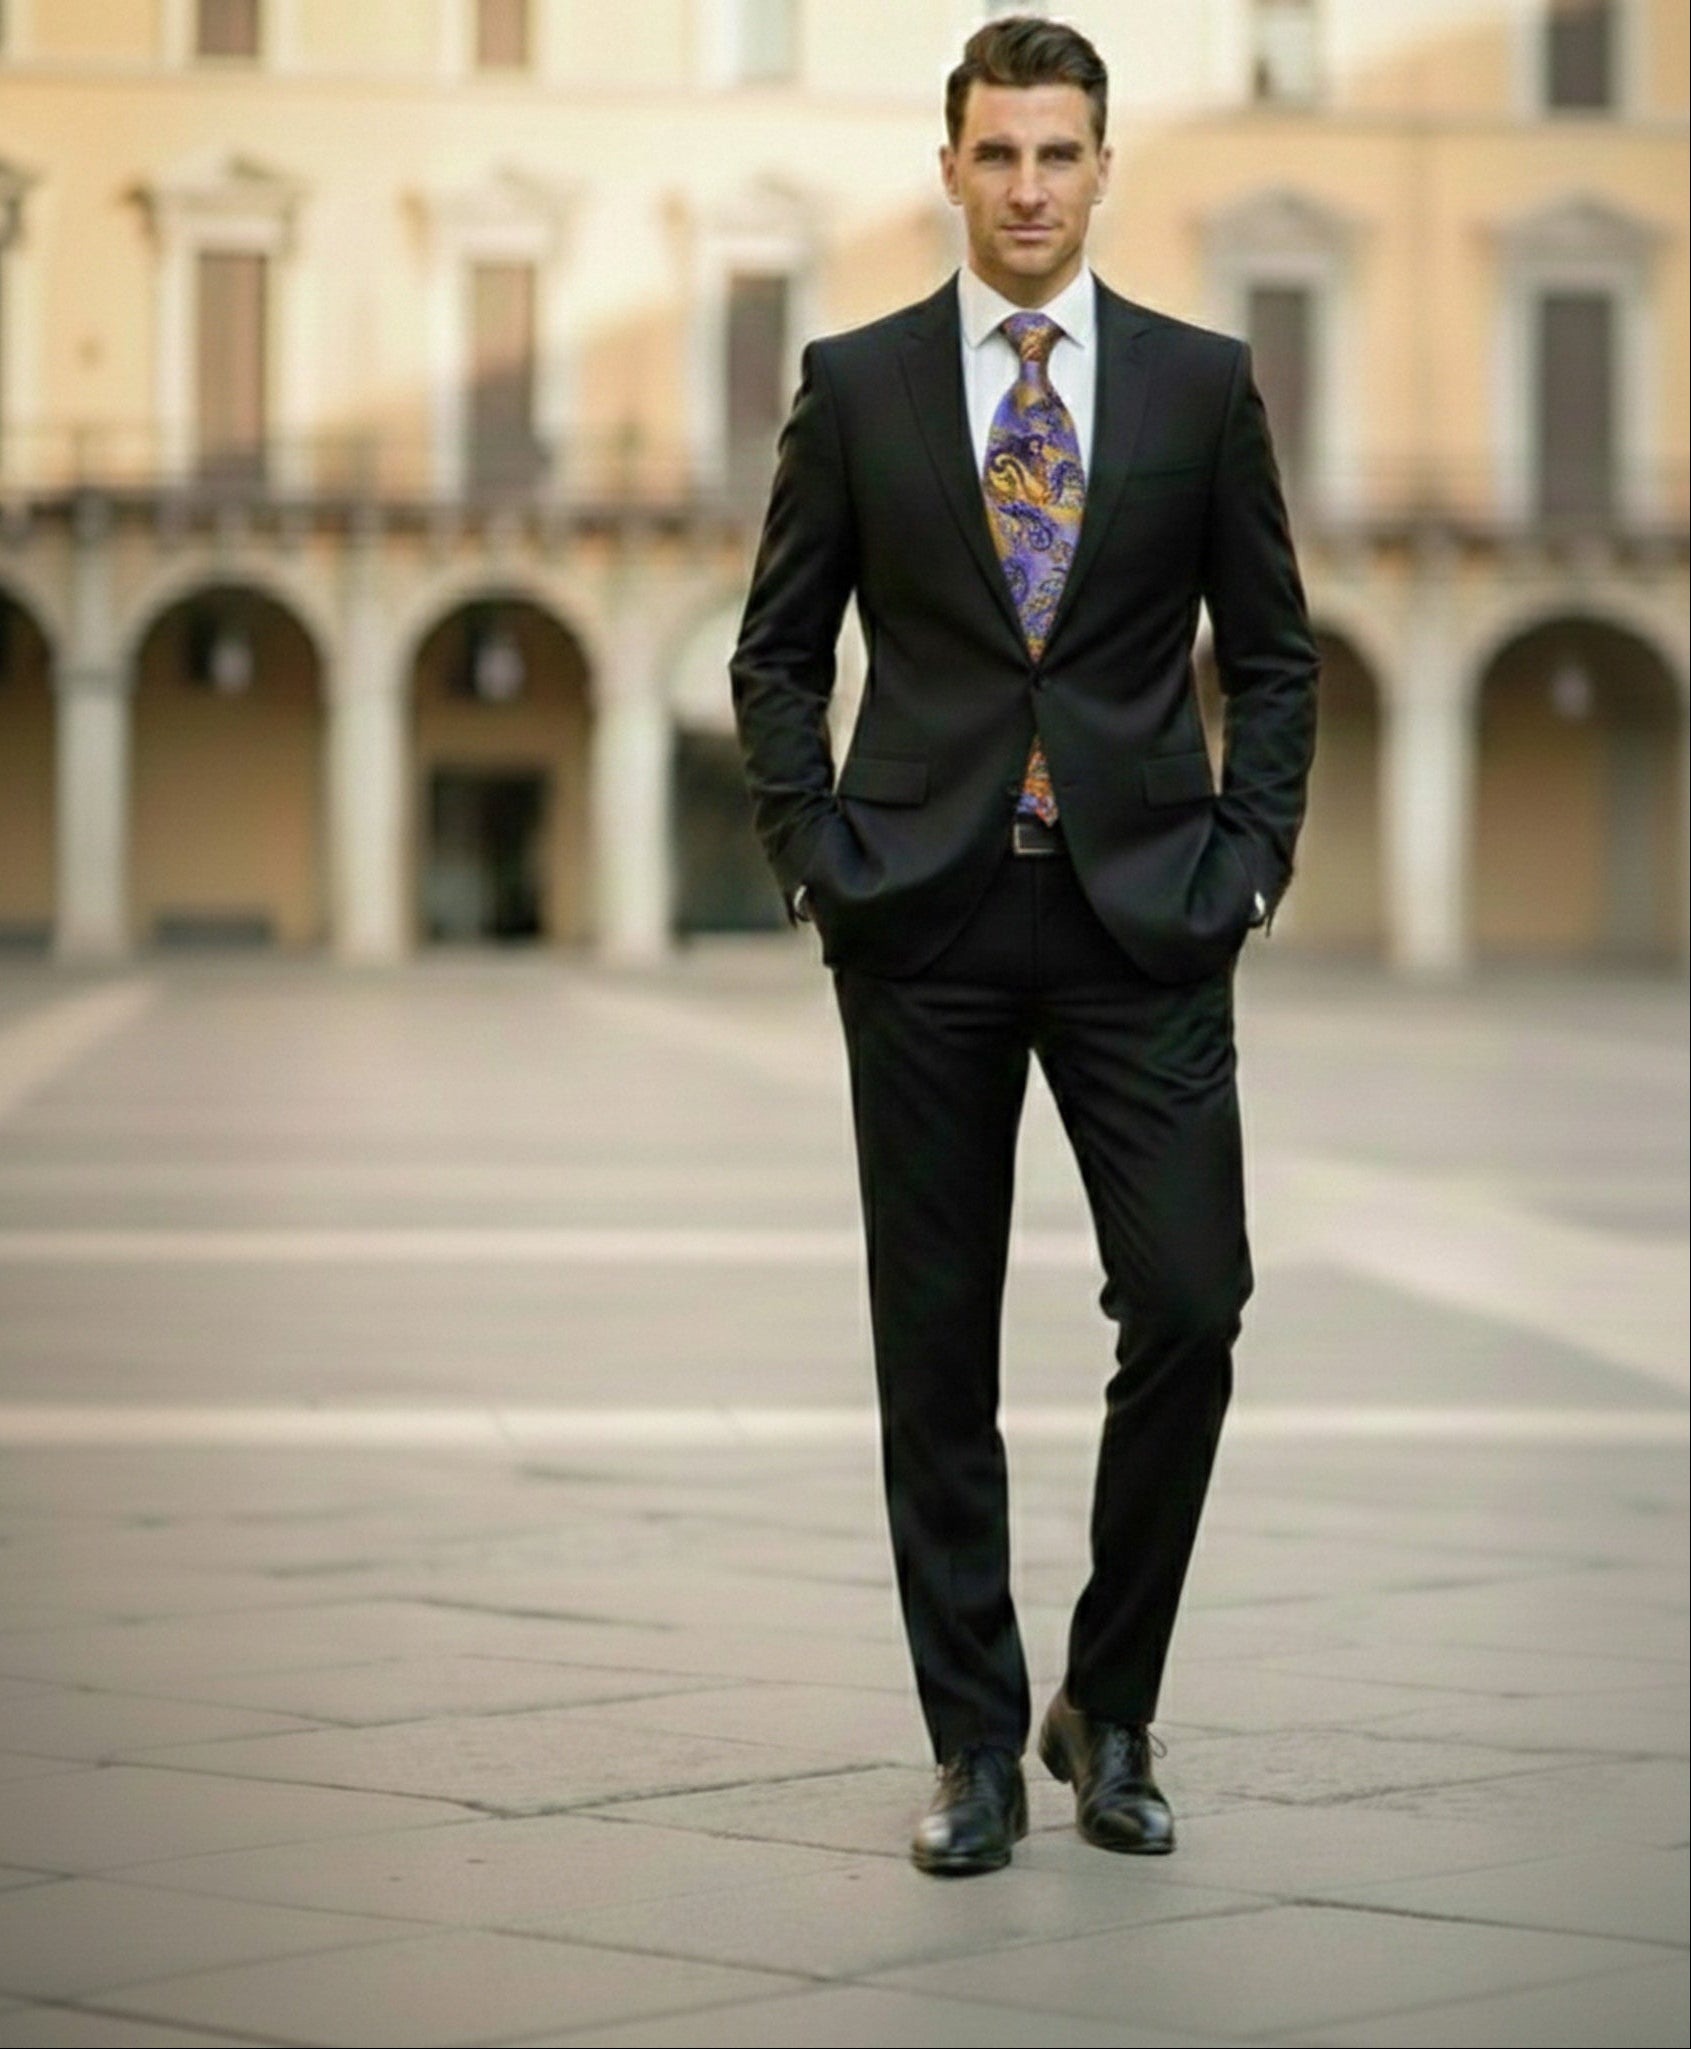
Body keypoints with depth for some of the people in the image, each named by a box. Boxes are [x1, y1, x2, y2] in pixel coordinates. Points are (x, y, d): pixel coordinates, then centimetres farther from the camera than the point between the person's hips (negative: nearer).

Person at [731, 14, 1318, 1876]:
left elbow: (1272, 652, 10)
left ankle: (1108, 1709, 13)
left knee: (1188, 1315, -7)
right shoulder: (857, 383, 4)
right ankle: (978, 1745, 14)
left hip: (1142, 916, 0)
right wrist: (814, 858, -2)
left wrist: (1248, 859, -1)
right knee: (937, 1352, 3)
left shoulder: (1200, 382, 5)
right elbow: (778, 654, 9)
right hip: (925, 921, 0)